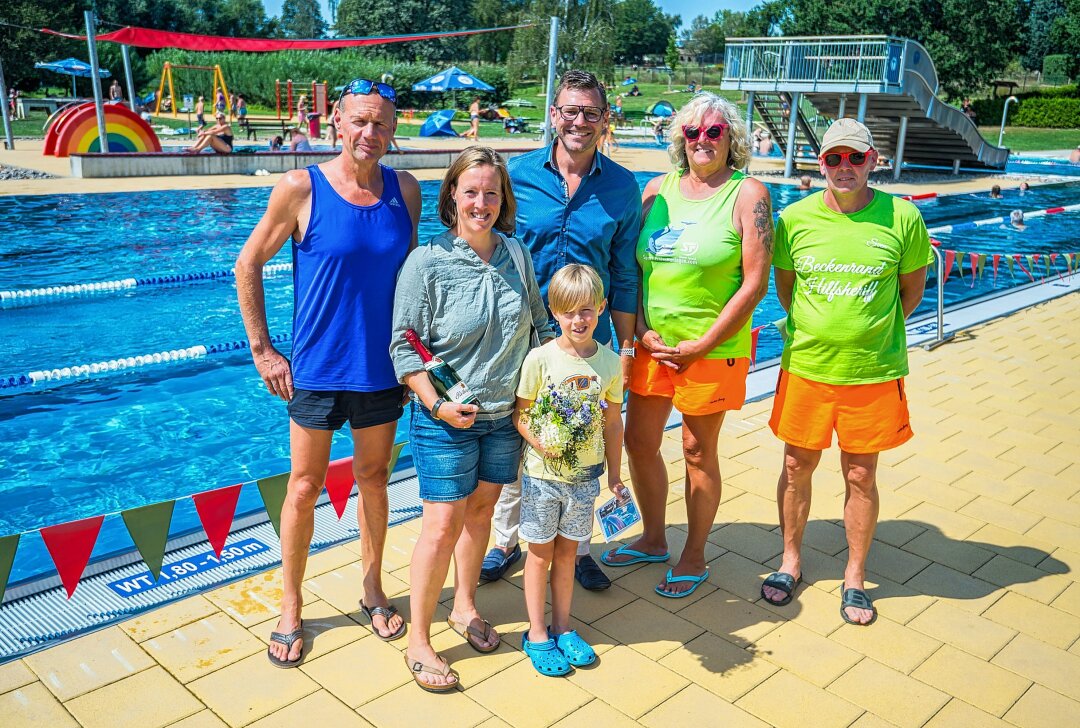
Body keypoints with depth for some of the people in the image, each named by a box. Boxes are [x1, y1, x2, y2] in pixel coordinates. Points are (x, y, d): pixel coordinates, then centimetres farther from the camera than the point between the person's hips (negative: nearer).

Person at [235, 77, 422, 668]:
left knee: (373, 478, 16)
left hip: (382, 368, 3)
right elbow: (247, 266, -3)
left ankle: (372, 588, 36)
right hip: (316, 369, -3)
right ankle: (291, 608, 26)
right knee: (304, 488, 8)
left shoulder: (405, 190, 0)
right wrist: (262, 351, -5)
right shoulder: (300, 188, -10)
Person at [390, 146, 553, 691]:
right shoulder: (427, 262, -12)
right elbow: (404, 348, -11)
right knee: (443, 526, -3)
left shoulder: (516, 255, 2)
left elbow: (541, 326, 12)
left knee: (481, 510, 17)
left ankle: (464, 606, 39)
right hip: (446, 419, -5)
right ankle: (418, 643, 14)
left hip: (505, 414, 5)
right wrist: (438, 404, -20)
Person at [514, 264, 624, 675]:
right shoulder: (540, 358, -13)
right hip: (542, 473, -2)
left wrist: (614, 475, 9)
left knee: (567, 550, 15)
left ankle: (562, 628, 31)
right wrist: (541, 443, -24)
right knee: (540, 552, 9)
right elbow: (520, 412, -7)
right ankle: (537, 634, 24)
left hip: (585, 474, 3)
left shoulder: (610, 362, -3)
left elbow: (612, 423, 5)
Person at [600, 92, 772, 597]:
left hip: (713, 349, -5)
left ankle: (694, 557, 26)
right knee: (639, 442, 12)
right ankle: (654, 539, 35)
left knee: (698, 451, 7)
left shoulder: (747, 194, -7)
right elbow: (632, 267, 8)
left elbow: (755, 284, -12)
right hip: (653, 344, 5)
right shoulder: (657, 190, 7)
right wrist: (642, 331, -5)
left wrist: (701, 346, -14)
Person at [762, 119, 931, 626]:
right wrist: (813, 331, 4)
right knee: (797, 467, 13)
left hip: (874, 372, -1)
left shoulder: (901, 217, -7)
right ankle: (791, 561, 34)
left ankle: (854, 578, 29)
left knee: (861, 476, 10)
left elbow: (912, 289, 5)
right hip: (805, 367, 2)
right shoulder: (796, 218, -3)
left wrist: (871, 331, 3)